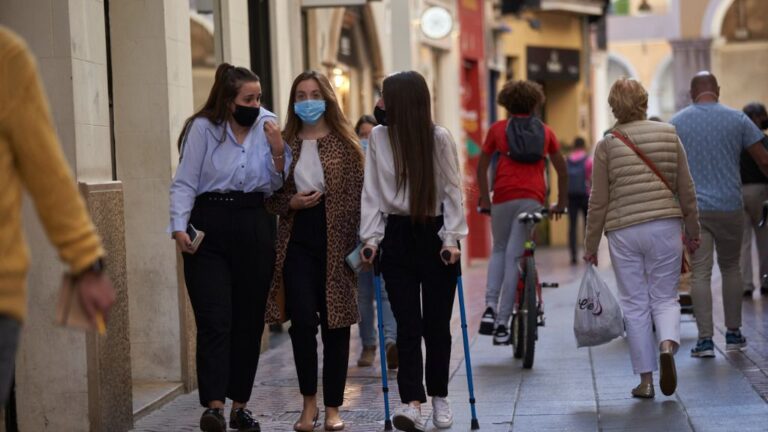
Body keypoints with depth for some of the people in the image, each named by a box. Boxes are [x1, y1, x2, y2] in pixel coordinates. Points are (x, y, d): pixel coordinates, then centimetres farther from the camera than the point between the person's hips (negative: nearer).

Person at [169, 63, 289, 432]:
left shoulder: (267, 126, 6)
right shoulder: (203, 128, -3)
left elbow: (275, 187, 10)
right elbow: (185, 183, -3)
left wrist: (278, 153, -6)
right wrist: (179, 227, -14)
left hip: (255, 228, 4)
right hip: (210, 226, -3)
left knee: (249, 319, 8)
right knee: (214, 319, -10)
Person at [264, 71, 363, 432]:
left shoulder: (344, 144, 2)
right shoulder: (285, 144, 7)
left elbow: (355, 197, -1)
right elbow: (271, 197, 12)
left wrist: (354, 245, -8)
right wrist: (292, 202, -9)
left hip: (336, 243, -1)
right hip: (297, 243, 1)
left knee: (335, 325, 4)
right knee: (303, 320, -10)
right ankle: (309, 401, 8)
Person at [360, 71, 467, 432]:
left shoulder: (439, 138, -6)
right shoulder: (379, 137, 1)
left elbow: (452, 190, -5)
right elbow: (372, 191, 2)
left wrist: (452, 238, -11)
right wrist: (371, 236, -5)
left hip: (435, 235, -2)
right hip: (397, 236, 2)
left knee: (436, 323, 5)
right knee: (407, 324, -4)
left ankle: (439, 398, 21)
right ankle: (412, 403, -9)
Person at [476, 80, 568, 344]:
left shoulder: (498, 128, 13)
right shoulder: (545, 131, 17)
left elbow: (482, 166, 14)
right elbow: (562, 170, 22)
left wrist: (484, 199, 21)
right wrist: (561, 203, 30)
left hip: (504, 196, 0)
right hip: (533, 199, 0)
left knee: (499, 250, 18)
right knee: (514, 257, 0)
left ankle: (490, 307, 0)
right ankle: (503, 323, -3)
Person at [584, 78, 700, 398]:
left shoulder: (607, 145, -1)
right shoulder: (668, 135, 3)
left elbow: (598, 202, 0)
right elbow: (686, 189, 6)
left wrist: (591, 246, 9)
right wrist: (692, 231, 17)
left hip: (623, 232, -1)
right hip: (665, 226, 1)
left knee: (635, 304, 7)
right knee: (664, 296, 13)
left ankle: (646, 379, 9)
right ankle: (668, 343, -17)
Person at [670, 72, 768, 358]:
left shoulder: (676, 123, 3)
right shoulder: (737, 119, 1)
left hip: (692, 209, 0)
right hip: (730, 208, 0)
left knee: (700, 273, 0)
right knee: (731, 268, 15)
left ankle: (705, 339, -4)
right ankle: (734, 333, 18)